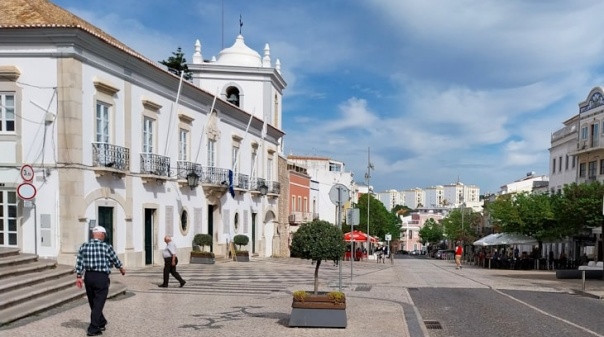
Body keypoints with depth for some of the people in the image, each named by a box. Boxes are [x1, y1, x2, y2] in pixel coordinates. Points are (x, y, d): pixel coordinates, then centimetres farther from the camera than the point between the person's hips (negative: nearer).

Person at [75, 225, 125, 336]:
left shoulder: (84, 247, 4)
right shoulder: (106, 247, -6)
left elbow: (79, 263, 1)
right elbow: (115, 260, 6)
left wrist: (78, 277, 6)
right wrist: (121, 269, 24)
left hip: (88, 277, 5)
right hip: (102, 277, -5)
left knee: (93, 303, 17)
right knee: (98, 304, 0)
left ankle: (101, 323, 32)